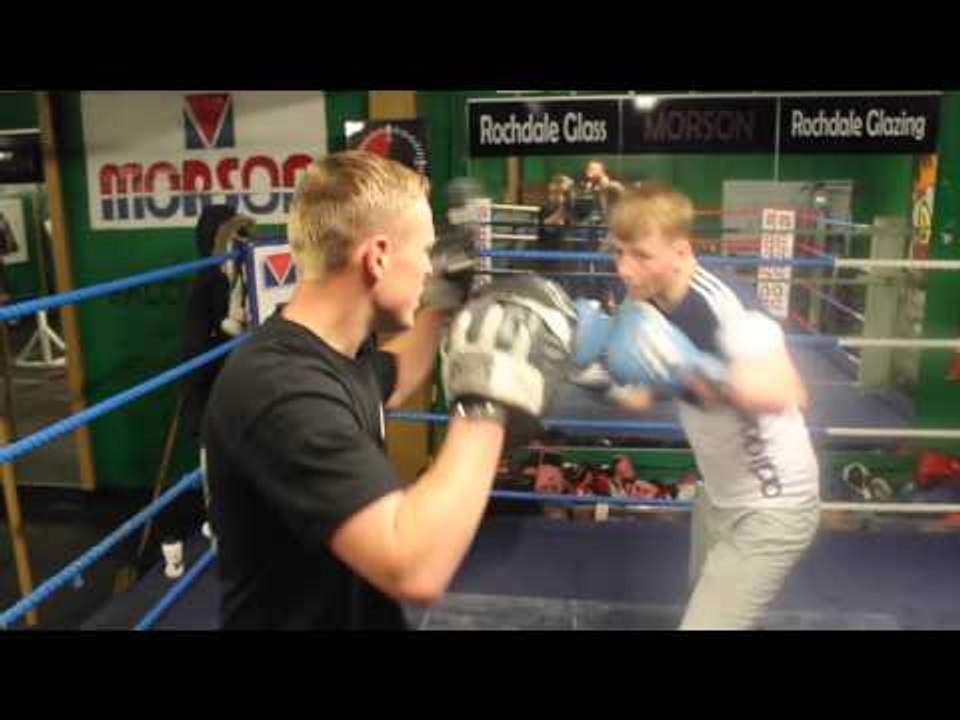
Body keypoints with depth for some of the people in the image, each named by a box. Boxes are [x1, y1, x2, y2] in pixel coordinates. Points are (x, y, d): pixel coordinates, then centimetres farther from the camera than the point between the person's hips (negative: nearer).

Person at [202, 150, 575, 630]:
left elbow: (385, 385, 21)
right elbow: (415, 571, -40)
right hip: (305, 619, -8)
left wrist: (442, 307, 10)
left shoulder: (323, 350, -3)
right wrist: (488, 404, -32)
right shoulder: (279, 388, -32)